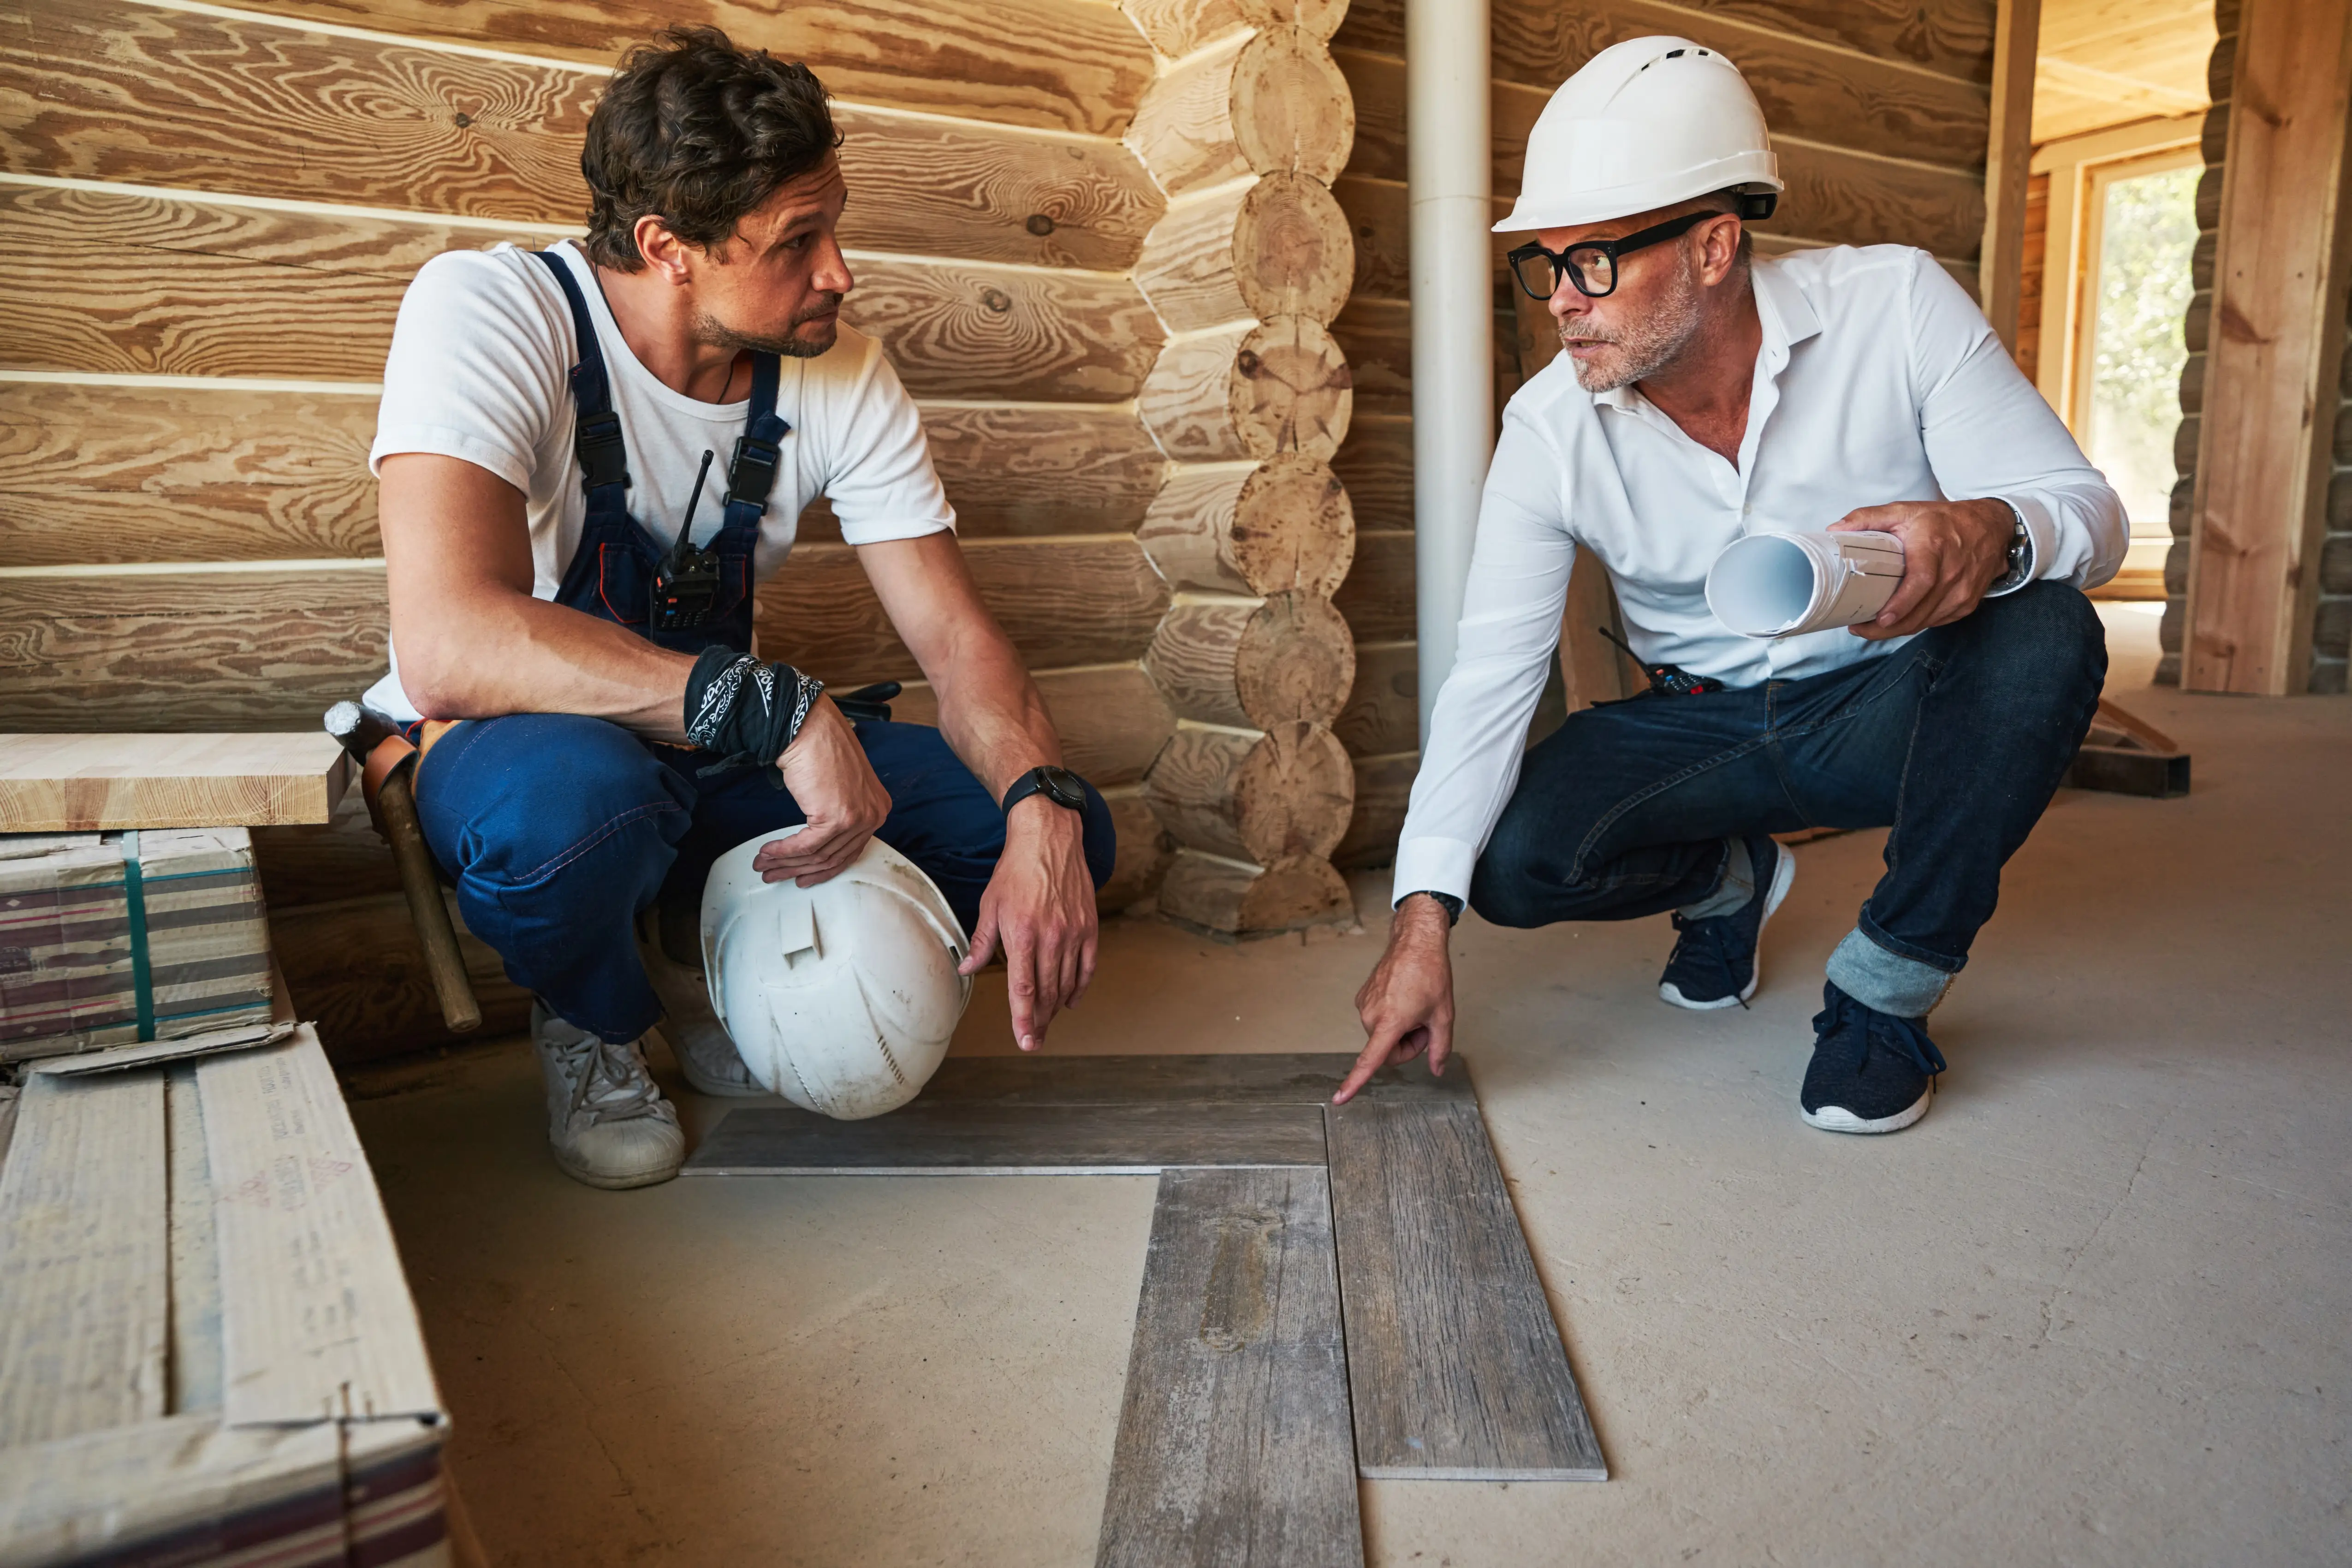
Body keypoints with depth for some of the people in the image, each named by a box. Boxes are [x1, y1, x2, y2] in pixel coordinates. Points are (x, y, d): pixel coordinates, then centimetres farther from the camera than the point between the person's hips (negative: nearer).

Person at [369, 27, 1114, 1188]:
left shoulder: (841, 374, -8)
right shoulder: (487, 312, -23)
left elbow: (953, 633, -10)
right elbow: (448, 646, -36)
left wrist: (1042, 809, -29)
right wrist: (775, 707, -41)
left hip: (718, 758, 5)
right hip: (505, 751, -4)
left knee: (1059, 831, -11)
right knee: (577, 791, -42)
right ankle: (589, 1015, -4)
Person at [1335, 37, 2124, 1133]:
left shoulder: (1896, 307, -17)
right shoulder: (1551, 428, -15)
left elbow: (2087, 510, -17)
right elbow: (1490, 676, -18)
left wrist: (1992, 534, -44)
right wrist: (1423, 920, -26)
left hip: (1891, 712, -1)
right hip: (1708, 731, 1)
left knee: (2042, 635, -32)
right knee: (1513, 858, -23)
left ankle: (1888, 989, -13)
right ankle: (1727, 878, 13)